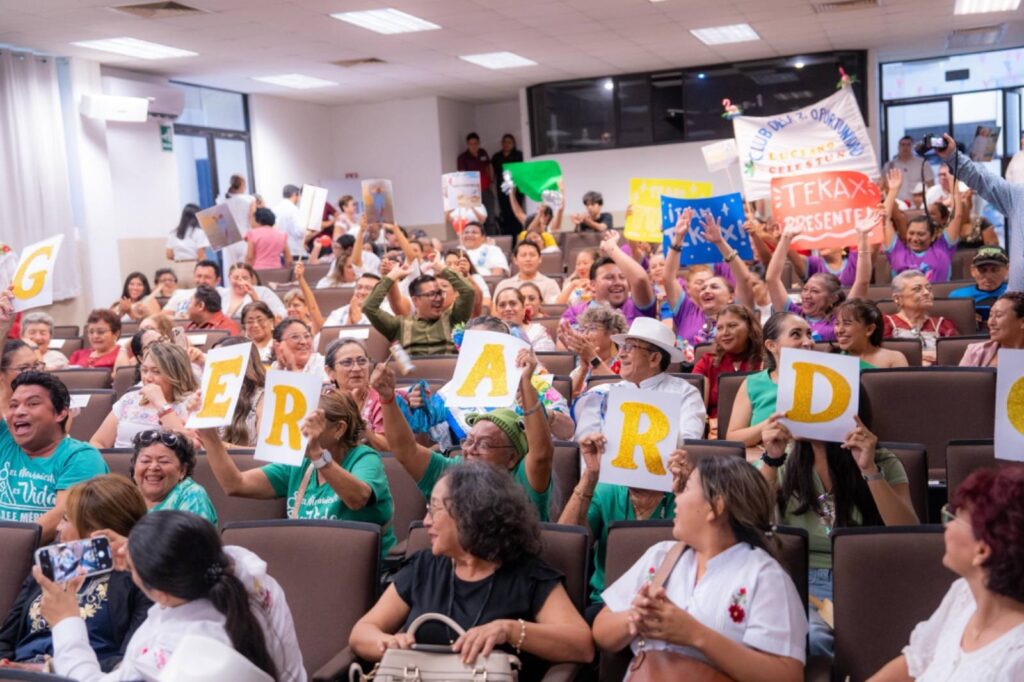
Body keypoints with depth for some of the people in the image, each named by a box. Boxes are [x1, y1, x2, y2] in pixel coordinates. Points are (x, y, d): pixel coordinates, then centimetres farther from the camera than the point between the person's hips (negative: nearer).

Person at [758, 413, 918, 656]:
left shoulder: (883, 465, 6)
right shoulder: (782, 460, 9)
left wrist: (870, 470, -17)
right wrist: (771, 462, -15)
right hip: (799, 583, 1)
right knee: (806, 638, -32)